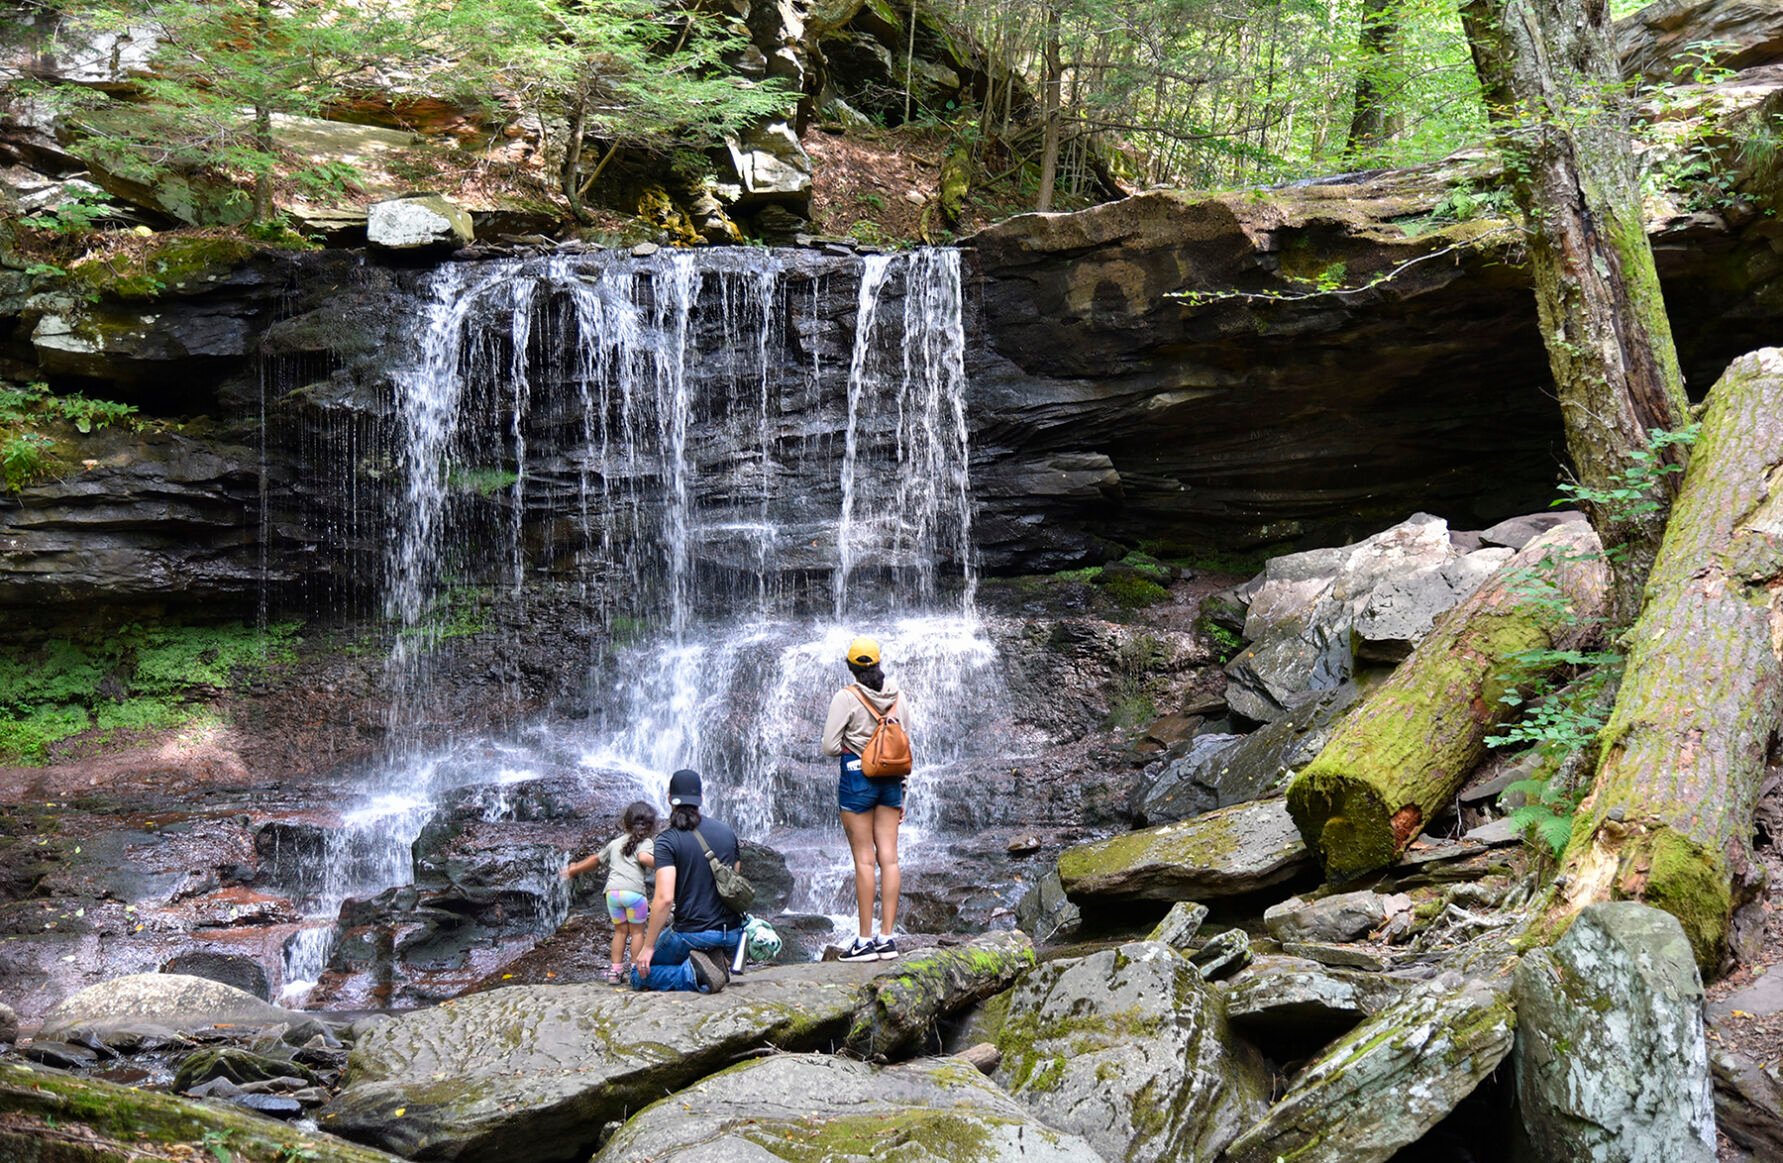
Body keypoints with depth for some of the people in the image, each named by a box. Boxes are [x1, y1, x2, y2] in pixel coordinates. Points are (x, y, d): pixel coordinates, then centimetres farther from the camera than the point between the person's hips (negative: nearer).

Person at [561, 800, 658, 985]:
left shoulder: (615, 843, 24)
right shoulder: (644, 843, 7)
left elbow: (595, 859, 34)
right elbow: (644, 858, -16)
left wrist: (574, 869, 48)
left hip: (612, 890, 4)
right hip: (634, 891, -4)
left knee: (620, 930, 16)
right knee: (637, 931, 8)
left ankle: (615, 970, 13)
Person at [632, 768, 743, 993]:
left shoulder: (667, 841, -10)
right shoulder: (726, 832, 7)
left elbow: (664, 898, -20)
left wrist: (648, 947, -12)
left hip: (693, 934, -6)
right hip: (731, 935, 6)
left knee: (640, 975, 14)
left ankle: (693, 973, -12)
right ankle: (717, 962, 6)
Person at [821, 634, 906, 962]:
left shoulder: (846, 697, -9)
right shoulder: (896, 697, 7)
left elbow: (829, 746, -11)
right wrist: (901, 795, 17)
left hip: (857, 777, -5)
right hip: (890, 779, 5)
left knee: (864, 860, -3)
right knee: (889, 858, 4)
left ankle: (866, 940, -1)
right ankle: (887, 938, 4)